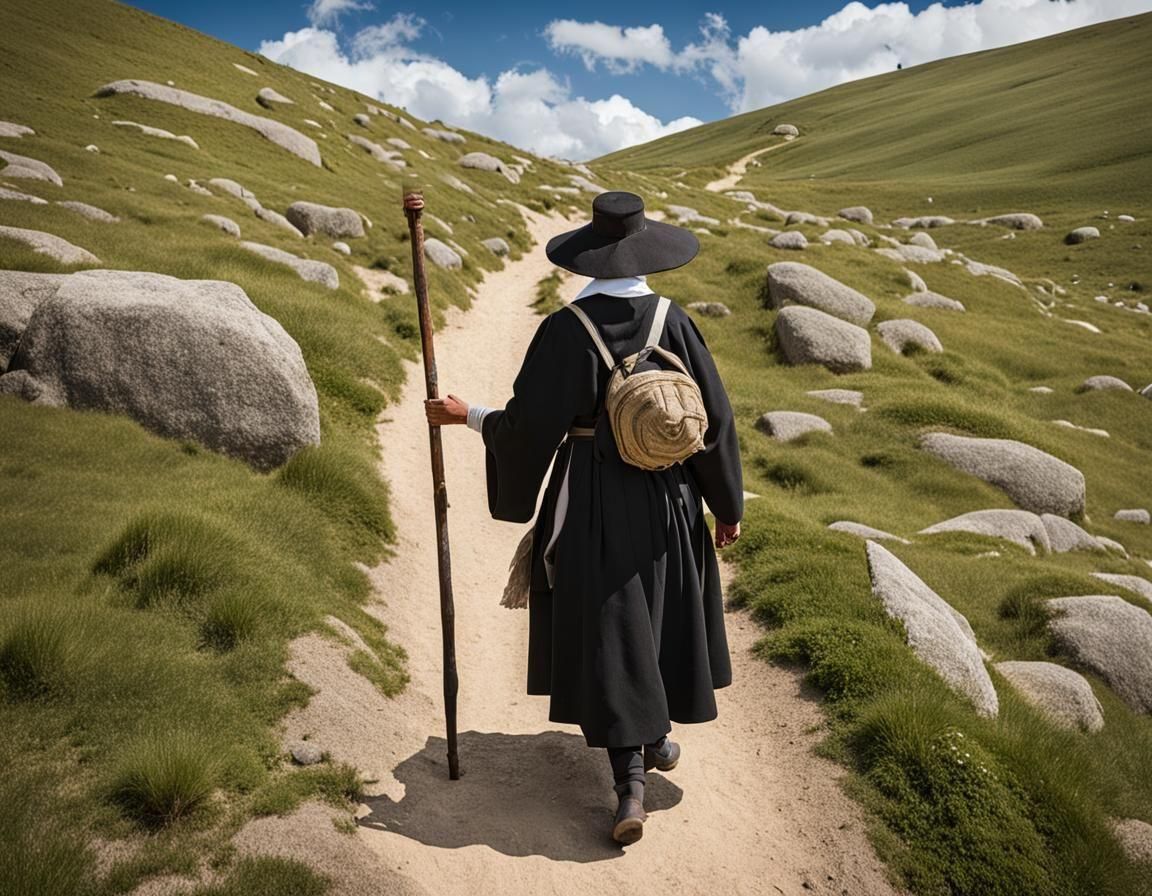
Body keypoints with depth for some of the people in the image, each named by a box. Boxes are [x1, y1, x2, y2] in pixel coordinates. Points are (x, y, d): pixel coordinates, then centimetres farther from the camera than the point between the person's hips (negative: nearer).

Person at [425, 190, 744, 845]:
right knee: (664, 614, 22)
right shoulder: (674, 321, -7)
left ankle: (630, 784, 2)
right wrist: (728, 504, 5)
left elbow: (530, 424, -13)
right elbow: (717, 419, -6)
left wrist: (467, 415, 5)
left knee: (607, 631, 5)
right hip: (667, 495, 3)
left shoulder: (565, 329, -14)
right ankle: (659, 737, 40)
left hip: (591, 499, -2)